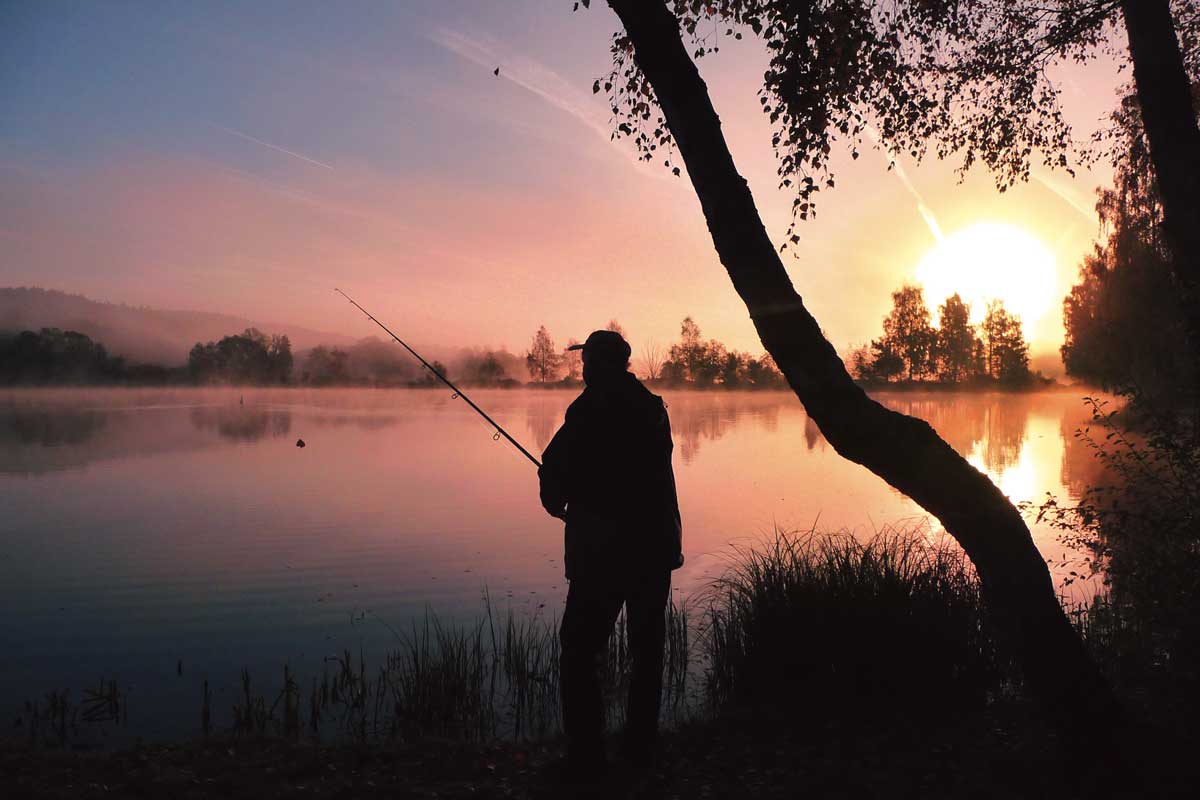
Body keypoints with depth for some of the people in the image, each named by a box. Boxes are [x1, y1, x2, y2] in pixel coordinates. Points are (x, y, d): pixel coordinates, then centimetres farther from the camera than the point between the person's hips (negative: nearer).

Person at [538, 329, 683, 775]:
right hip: (655, 547, 7)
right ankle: (641, 748, 23)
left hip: (602, 550, -6)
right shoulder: (653, 408, 9)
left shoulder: (591, 409, -11)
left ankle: (586, 756, 2)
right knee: (647, 651, 15)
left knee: (580, 653, 2)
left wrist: (556, 500, 9)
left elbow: (556, 466, -13)